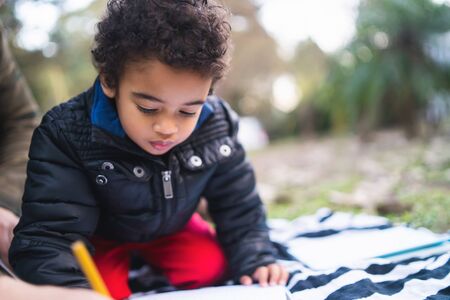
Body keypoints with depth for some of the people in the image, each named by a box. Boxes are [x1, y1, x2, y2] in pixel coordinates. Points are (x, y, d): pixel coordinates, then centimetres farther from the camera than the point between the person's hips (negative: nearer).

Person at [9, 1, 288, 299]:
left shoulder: (215, 129, -24)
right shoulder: (66, 135, -36)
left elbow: (238, 205, -9)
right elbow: (46, 237, -40)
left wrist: (254, 261, -23)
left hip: (171, 226, 4)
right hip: (100, 237, -3)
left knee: (212, 266, -12)